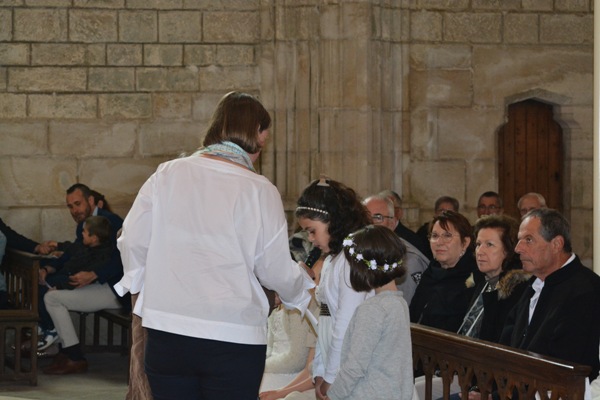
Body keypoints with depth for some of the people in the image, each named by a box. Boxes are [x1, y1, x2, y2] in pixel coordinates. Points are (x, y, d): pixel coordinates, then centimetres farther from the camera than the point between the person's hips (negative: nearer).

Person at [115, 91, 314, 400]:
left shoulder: (167, 175, -1)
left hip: (166, 331, 3)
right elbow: (276, 271, -3)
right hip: (234, 339, -3)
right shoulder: (260, 191, -8)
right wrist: (302, 292, 20)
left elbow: (132, 241, 4)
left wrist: (138, 280, 26)